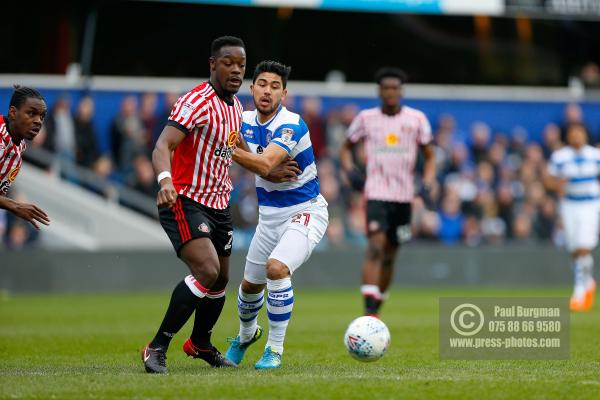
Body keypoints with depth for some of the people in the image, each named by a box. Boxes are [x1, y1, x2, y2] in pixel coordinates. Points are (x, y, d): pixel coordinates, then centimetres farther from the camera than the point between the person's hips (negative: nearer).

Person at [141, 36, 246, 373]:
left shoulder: (236, 106, 10)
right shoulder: (197, 102, -18)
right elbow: (163, 147, -30)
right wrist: (165, 179, -47)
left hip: (218, 205, 9)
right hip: (185, 202, -9)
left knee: (221, 280, 16)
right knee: (207, 270, -25)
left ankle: (200, 344, 41)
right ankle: (157, 348, -17)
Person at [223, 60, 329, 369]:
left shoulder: (291, 125, -22)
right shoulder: (246, 121, 0)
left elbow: (264, 164, -34)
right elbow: (256, 165, -5)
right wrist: (270, 173, -25)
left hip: (304, 212, -7)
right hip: (269, 214, 7)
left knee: (277, 268, -29)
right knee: (250, 284, 16)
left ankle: (275, 349, -16)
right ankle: (246, 335, 48)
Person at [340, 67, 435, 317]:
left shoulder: (417, 119, 4)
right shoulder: (366, 118, 3)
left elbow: (429, 157, 12)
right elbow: (346, 148, 16)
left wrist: (427, 185, -4)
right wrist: (350, 169, -5)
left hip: (404, 196, 3)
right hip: (376, 193, -3)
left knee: (389, 256, 11)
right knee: (376, 247, -20)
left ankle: (376, 308, 27)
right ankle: (369, 312, -26)